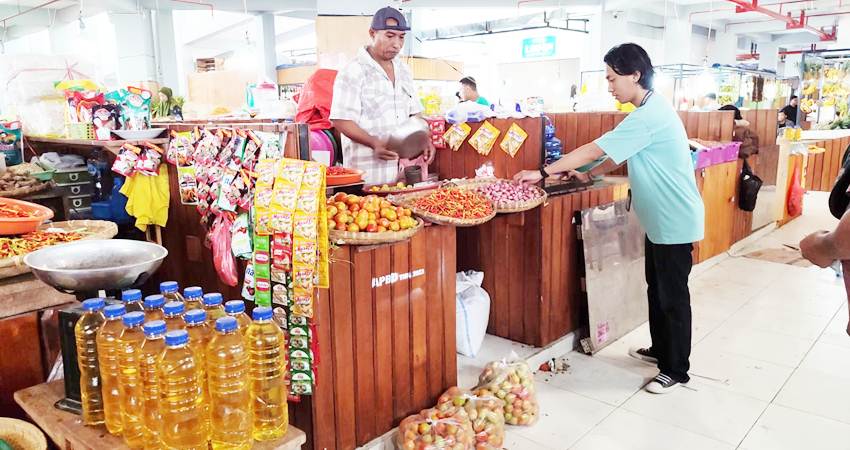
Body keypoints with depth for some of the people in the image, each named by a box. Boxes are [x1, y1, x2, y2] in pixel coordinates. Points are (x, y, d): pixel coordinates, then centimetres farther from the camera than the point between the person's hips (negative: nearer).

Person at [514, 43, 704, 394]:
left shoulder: (649, 116, -24)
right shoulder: (650, 110, 9)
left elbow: (595, 150, -24)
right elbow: (621, 155, 18)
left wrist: (542, 173, -20)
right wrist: (589, 175, 9)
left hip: (675, 222, -10)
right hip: (660, 219, 10)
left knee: (673, 296, 1)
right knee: (657, 289, 19)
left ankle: (676, 370, 15)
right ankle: (661, 349, 35)